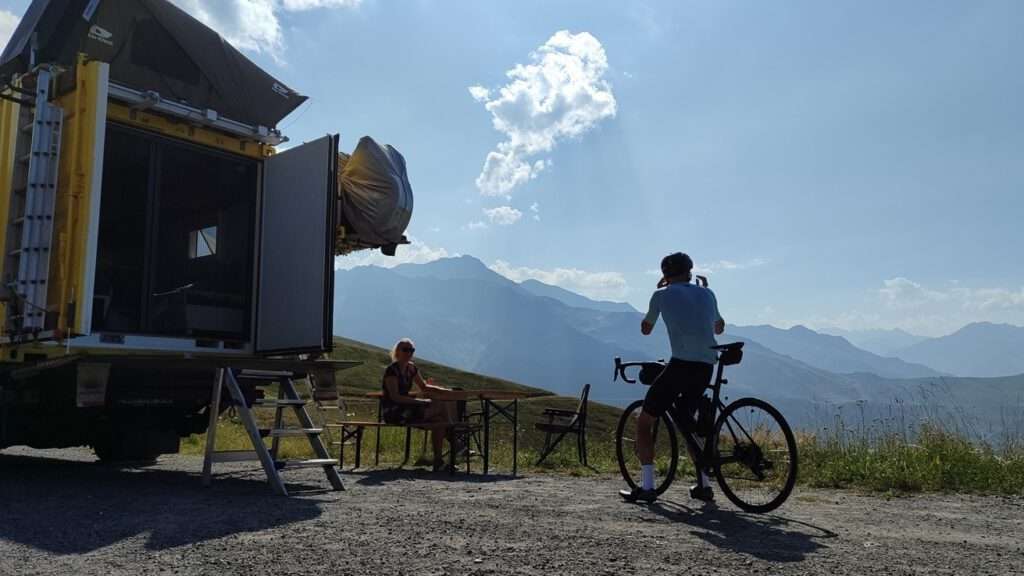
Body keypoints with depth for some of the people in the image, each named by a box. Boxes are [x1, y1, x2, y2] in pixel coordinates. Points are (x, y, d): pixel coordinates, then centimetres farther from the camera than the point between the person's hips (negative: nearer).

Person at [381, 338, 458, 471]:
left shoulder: (411, 368, 11)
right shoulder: (391, 370, -13)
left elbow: (424, 387, 19)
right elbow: (395, 397, -20)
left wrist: (447, 391, 4)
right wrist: (420, 401, -24)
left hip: (406, 409, 8)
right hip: (392, 412, -8)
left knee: (439, 420, -10)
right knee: (441, 406, -17)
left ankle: (438, 460, -7)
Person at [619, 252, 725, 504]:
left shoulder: (662, 295, 6)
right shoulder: (706, 293, 18)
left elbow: (645, 329, 21)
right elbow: (719, 327, 35)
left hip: (681, 364, -5)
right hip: (706, 368, 6)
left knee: (644, 423, 5)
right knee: (686, 422, 25)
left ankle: (647, 486, -4)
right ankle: (704, 484, 24)